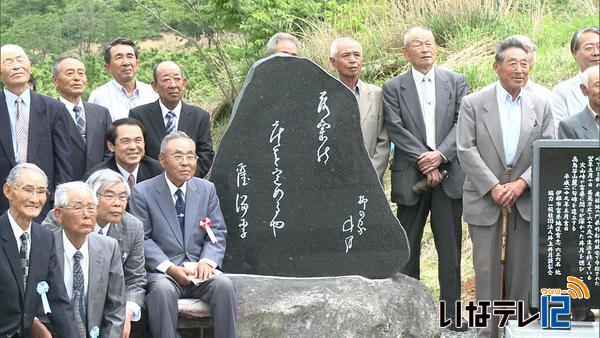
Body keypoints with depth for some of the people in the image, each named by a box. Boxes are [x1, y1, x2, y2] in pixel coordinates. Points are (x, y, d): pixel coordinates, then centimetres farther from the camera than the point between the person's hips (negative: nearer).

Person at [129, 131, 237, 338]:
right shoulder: (143, 192, 1)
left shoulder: (207, 189, 12)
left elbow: (217, 234, 9)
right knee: (162, 289, -35)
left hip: (199, 269, 3)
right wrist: (169, 267, -18)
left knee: (223, 285, -27)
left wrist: (207, 261, -11)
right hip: (161, 270, -3)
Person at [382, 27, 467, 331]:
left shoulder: (455, 82, 9)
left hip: (449, 175, 1)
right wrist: (424, 161, -13)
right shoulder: (393, 88, 4)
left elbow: (462, 123, 0)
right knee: (407, 248, 5)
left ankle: (451, 311, 10)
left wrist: (440, 155, -13)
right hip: (411, 177, -1)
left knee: (450, 247, 4)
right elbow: (397, 130, -5)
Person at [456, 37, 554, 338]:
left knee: (522, 267, 7)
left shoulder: (541, 106, 6)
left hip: (526, 197, 2)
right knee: (487, 267, 1)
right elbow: (466, 150, -8)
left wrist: (521, 183, -13)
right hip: (485, 197, -2)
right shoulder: (473, 104, -1)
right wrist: (493, 186, -15)